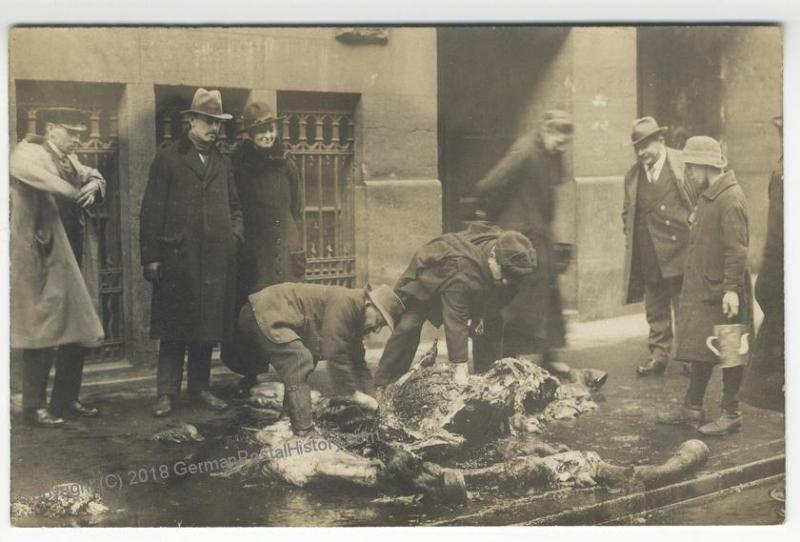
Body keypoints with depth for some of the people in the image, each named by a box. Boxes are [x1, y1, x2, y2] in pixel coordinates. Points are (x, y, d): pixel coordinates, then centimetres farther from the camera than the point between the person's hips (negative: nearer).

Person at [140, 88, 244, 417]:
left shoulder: (222, 162, 15)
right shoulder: (168, 158, 1)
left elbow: (234, 206, 24)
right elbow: (151, 210, -3)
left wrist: (236, 233, 4)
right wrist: (151, 257, -8)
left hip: (216, 259, 4)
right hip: (177, 256, -4)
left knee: (207, 327, 9)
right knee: (174, 329, 0)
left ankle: (200, 388, 20)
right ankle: (167, 393, 7)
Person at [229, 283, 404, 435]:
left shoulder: (355, 314, 9)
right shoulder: (344, 303, -22)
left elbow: (357, 359, 17)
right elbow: (335, 354, -24)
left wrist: (367, 394, 10)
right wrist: (353, 392, -16)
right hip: (264, 312, -11)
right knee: (299, 361, -22)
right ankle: (304, 432, -23)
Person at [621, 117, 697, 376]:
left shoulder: (684, 164, -5)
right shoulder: (632, 175, 9)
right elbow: (628, 212, 19)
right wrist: (632, 241, 8)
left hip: (680, 252, -4)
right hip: (648, 259, 4)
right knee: (655, 311, 10)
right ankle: (658, 355, 20)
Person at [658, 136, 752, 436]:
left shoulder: (731, 199, -18)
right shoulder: (707, 196, 12)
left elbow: (737, 249, -21)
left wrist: (731, 289, -25)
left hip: (720, 291, -9)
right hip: (701, 287, 9)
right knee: (700, 349, 16)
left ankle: (731, 414, 11)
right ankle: (692, 407, 25)